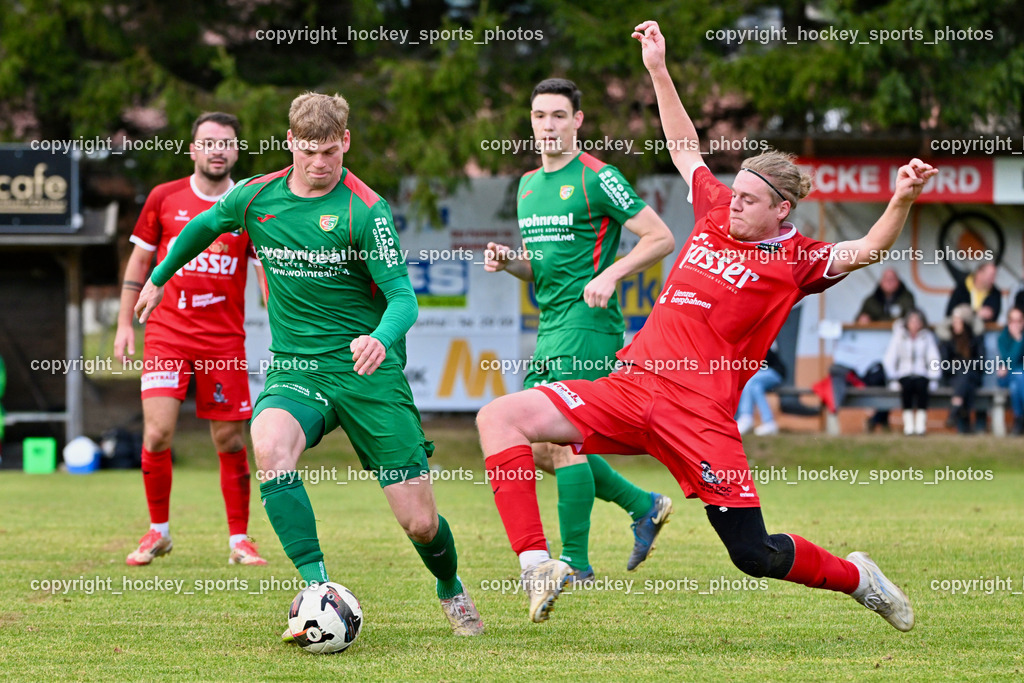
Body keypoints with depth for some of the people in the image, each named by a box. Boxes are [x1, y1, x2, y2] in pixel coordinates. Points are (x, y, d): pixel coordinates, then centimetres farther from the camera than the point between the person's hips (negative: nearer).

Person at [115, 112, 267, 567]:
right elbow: (140, 260, 13)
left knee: (230, 441, 1)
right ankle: (158, 531, 8)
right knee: (156, 434, -10)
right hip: (167, 333, 0)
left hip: (225, 339, 0)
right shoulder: (164, 198, 4)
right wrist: (125, 322, 9)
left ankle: (239, 540, 13)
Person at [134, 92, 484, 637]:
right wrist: (158, 278, 33)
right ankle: (318, 588, -32)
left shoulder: (366, 209, -10)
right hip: (295, 368, 2)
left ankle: (450, 589, 32)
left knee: (420, 522, -3)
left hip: (367, 371, -2)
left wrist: (382, 338, -36)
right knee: (269, 445, -34)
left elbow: (402, 296, -15)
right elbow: (203, 227, 24)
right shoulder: (255, 198, 2)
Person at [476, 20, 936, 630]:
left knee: (755, 554, -6)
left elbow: (868, 251, -13)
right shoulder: (716, 217, 14)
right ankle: (538, 565, -17)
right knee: (501, 417, -12)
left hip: (701, 414, -5)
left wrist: (902, 201, -31)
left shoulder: (797, 260, 0)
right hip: (630, 387, 5)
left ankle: (857, 577, 26)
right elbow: (685, 146, 28)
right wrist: (659, 70, 27)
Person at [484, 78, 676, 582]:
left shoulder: (596, 178, -8)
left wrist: (610, 275, -19)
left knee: (562, 441, -13)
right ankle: (643, 506, 22)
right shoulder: (528, 184, 17)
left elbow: (661, 238, -9)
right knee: (541, 449, 7)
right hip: (550, 327, 9)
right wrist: (508, 261, 5)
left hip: (588, 324, -9)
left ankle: (575, 561, -6)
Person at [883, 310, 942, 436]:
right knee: (907, 386, -36)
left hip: (921, 374, 1)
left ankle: (920, 424, -37)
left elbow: (934, 359, 7)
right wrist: (893, 379, -9)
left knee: (921, 385, -35)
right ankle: (908, 424, -37)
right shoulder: (898, 337, 8)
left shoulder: (927, 337, 12)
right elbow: (889, 359, 2)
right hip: (904, 374, -1)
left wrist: (933, 379, -6)